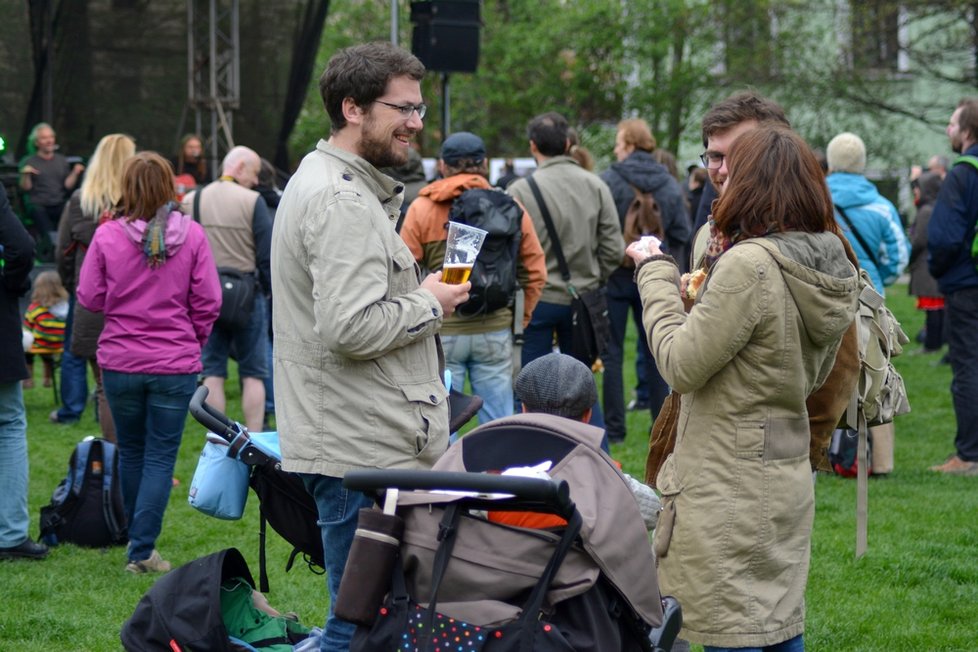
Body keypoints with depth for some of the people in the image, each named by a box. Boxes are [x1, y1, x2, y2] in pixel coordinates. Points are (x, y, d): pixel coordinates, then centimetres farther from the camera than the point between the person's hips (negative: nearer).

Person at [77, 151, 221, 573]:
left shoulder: (107, 236, -9)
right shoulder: (191, 235, -8)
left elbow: (90, 298, -1)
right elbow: (207, 301, -5)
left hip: (119, 363, 1)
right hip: (175, 364, -1)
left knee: (131, 452, 19)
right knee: (161, 457, 4)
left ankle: (137, 541, 32)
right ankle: (142, 551, -1)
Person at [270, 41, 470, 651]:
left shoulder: (322, 182, 19)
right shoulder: (343, 201, -17)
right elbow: (352, 328, -25)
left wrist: (416, 295, 14)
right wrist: (429, 304, -11)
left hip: (360, 443, 11)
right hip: (362, 450, -11)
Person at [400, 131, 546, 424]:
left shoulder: (422, 209, -3)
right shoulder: (511, 208, 4)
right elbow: (536, 273, 6)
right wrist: (522, 319, 16)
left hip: (441, 334, -2)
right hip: (496, 331, 2)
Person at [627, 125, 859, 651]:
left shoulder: (749, 266, -21)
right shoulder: (830, 270, 5)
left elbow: (681, 365, -16)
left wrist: (656, 274, -4)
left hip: (729, 494, -8)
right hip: (789, 484, 9)